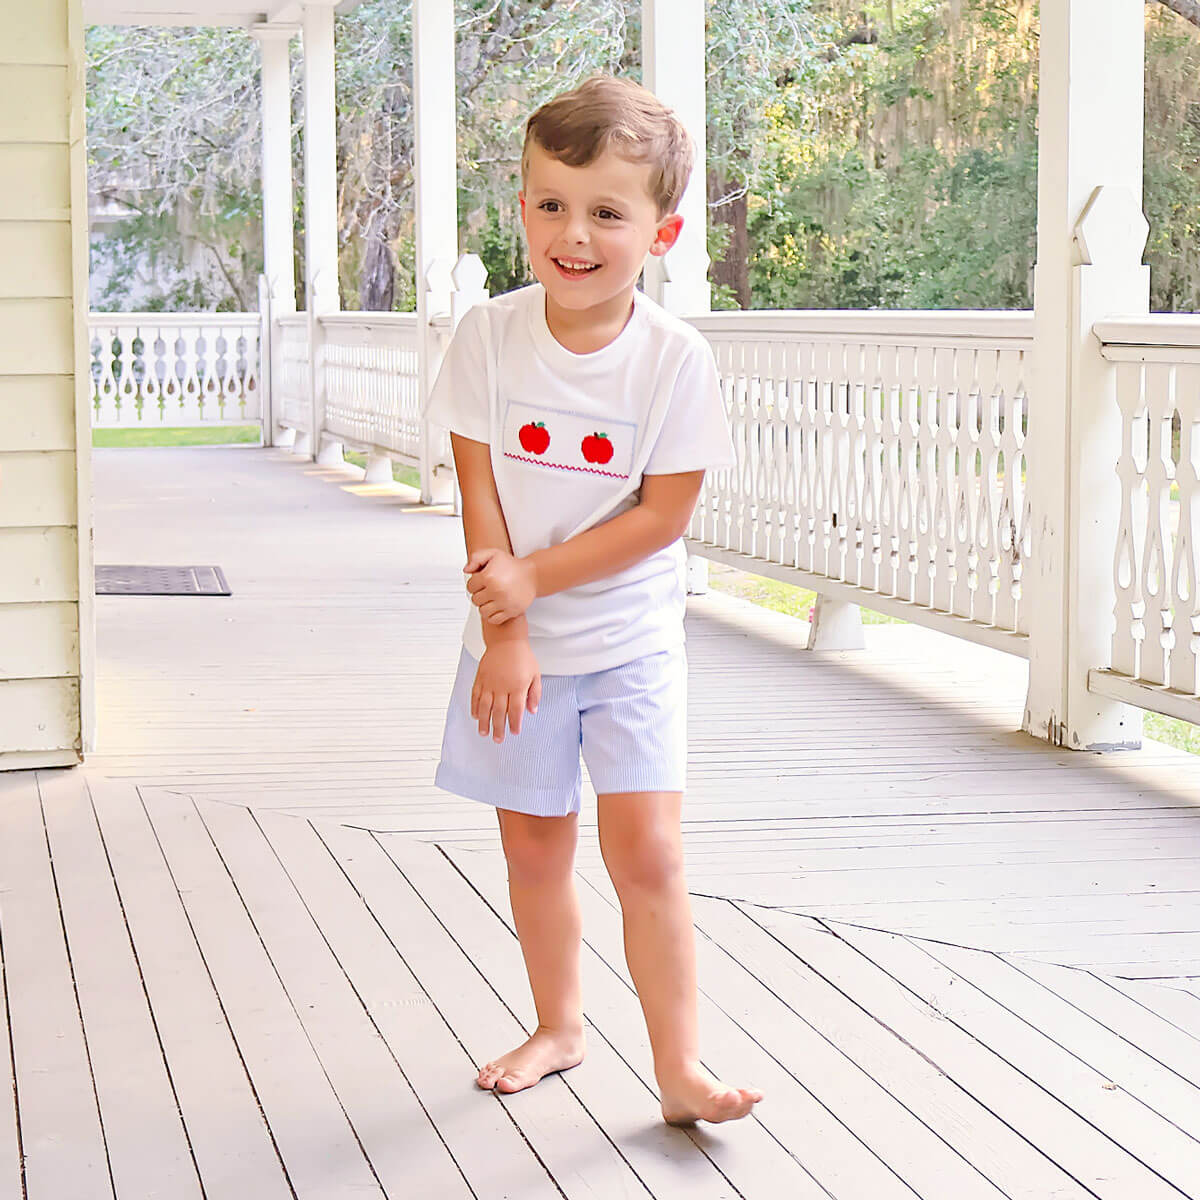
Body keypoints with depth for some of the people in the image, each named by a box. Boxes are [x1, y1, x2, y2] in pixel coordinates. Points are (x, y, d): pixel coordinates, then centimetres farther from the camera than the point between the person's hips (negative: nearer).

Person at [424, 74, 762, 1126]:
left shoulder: (675, 359, -14)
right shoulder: (491, 335, -9)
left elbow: (664, 514, -14)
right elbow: (481, 492, -7)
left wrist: (533, 576, -19)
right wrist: (506, 633, -12)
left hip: (630, 644, -2)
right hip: (517, 641, 3)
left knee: (647, 852, -8)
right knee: (535, 845, 13)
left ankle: (681, 1068, -1)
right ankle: (559, 1028, 31)